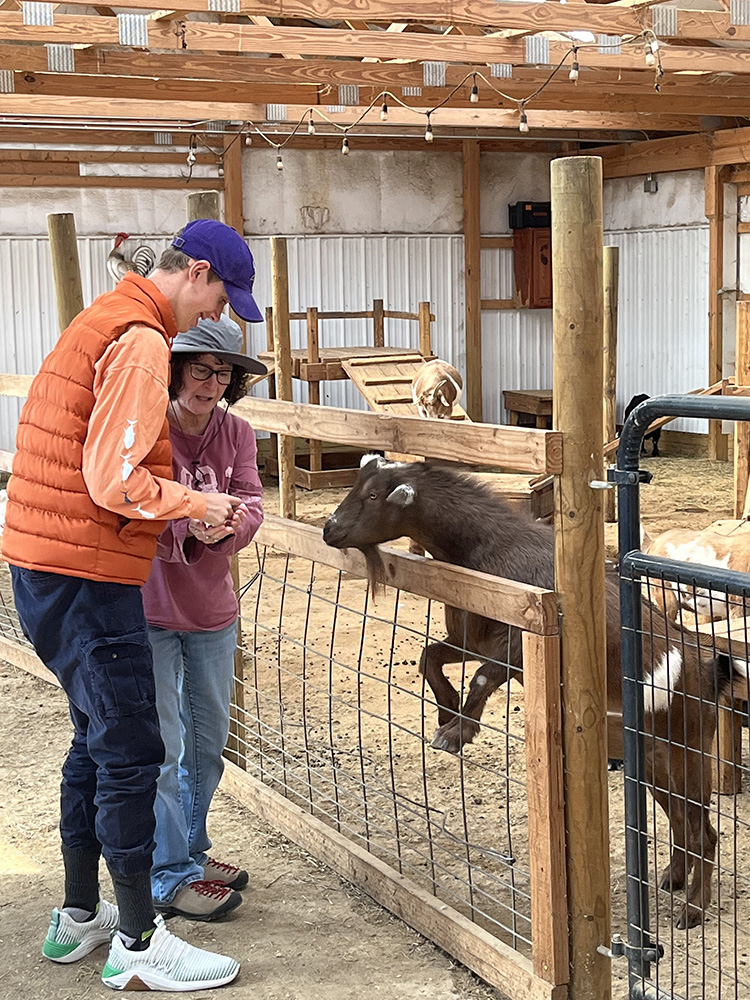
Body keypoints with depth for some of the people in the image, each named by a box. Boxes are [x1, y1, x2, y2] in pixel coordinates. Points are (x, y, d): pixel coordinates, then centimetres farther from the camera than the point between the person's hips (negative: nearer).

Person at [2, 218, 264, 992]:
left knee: (97, 740, 19)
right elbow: (115, 481, -21)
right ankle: (138, 945, 7)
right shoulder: (140, 342, -16)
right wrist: (196, 504, -7)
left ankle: (78, 917, 29)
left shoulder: (104, 321, 17)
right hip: (85, 577, -10)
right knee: (130, 752, -2)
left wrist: (178, 502, 12)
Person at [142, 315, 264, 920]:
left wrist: (227, 525, -33)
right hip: (148, 608, -6)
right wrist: (186, 527, -39)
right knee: (159, 747, -1)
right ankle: (169, 877, 12)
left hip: (212, 610, 6)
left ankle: (192, 851, 34)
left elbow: (252, 506, -10)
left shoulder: (236, 433, 1)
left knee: (208, 740, 16)